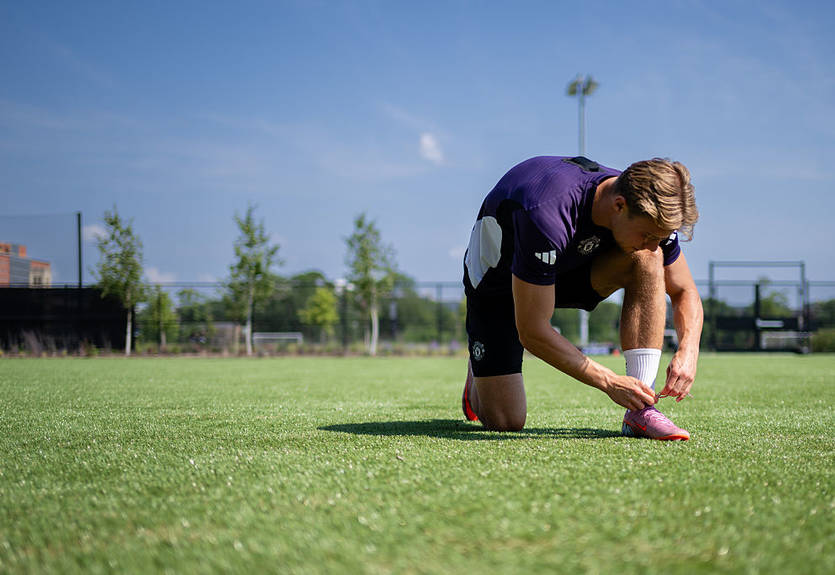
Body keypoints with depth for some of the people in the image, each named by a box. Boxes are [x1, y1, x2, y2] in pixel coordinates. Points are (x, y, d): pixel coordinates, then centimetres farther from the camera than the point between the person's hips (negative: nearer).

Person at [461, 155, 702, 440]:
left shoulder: (649, 213, -23)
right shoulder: (546, 216, -42)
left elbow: (685, 291, -6)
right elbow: (532, 332, -36)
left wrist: (687, 352, -25)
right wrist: (609, 382, -34)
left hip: (571, 269, 5)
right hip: (497, 283, -4)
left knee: (647, 259, -26)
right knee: (505, 422, -12)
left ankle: (640, 409, -23)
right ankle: (478, 373, 26)